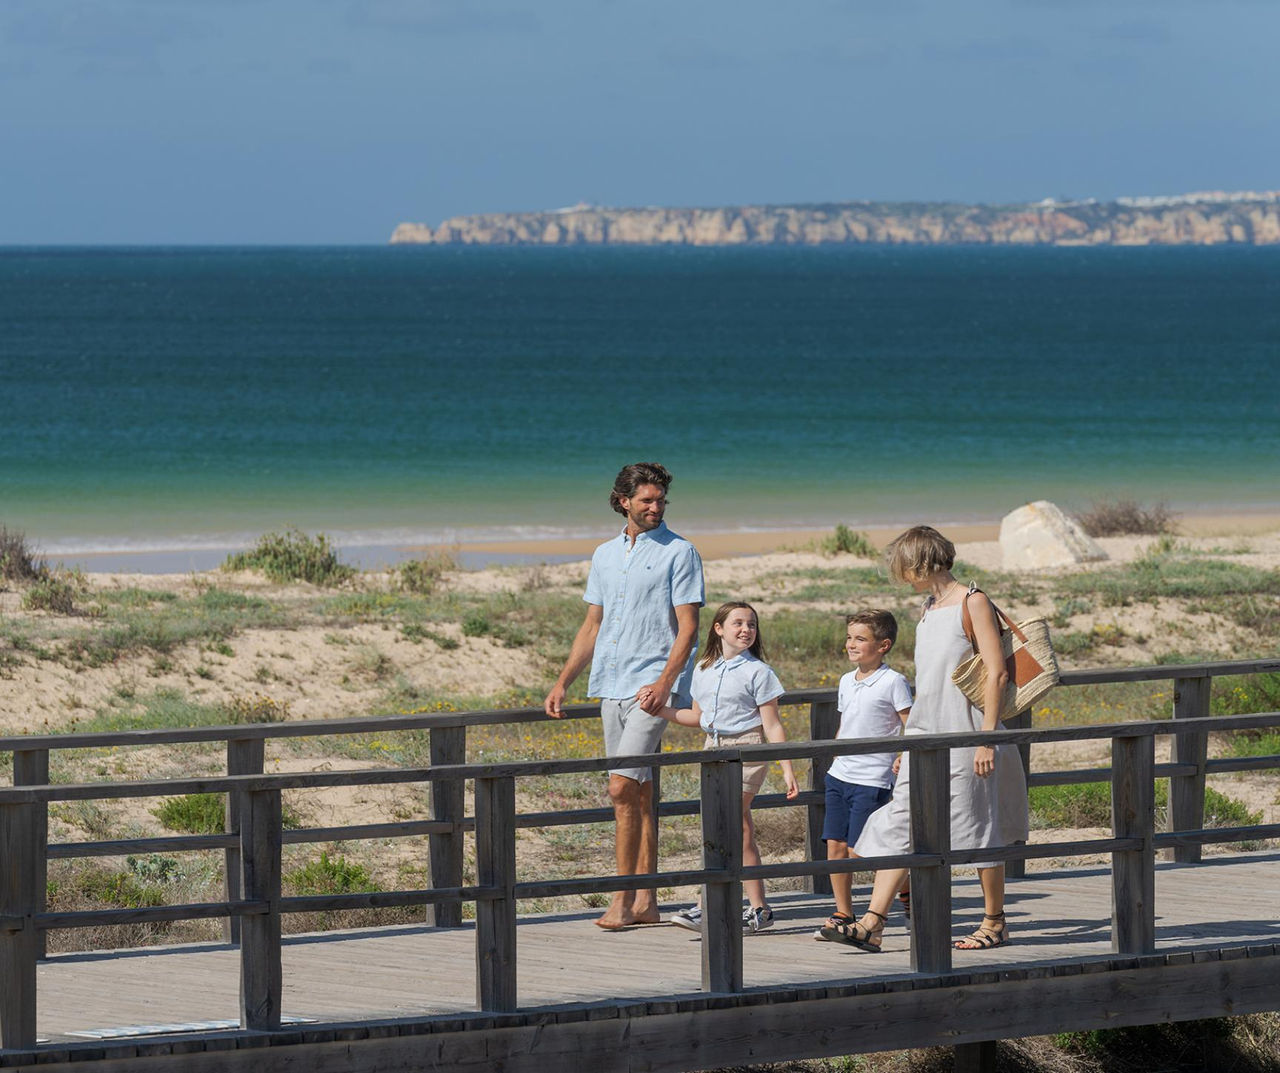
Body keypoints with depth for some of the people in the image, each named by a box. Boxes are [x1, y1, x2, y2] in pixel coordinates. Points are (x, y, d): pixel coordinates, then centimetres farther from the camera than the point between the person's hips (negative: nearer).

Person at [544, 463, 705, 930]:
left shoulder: (679, 553, -3)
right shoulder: (605, 555, 16)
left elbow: (687, 627, -8)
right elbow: (592, 626, 22)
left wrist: (664, 682, -20)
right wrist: (562, 682, 14)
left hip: (652, 687, -7)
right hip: (612, 688, 7)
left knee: (623, 786, -16)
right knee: (638, 793, 9)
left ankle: (623, 899, -13)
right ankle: (644, 901, 12)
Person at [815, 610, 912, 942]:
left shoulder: (893, 682, -8)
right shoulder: (846, 682, 13)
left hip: (872, 780, -7)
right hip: (840, 775, 7)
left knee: (859, 850, -9)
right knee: (835, 846, 3)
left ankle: (907, 890, 12)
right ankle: (843, 914, 11)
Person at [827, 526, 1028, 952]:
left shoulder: (972, 602, -8)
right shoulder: (929, 608, 15)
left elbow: (996, 673, -12)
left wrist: (987, 737, -17)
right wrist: (908, 743, 20)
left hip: (964, 735, -8)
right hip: (925, 734, 8)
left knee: (974, 824, 1)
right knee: (898, 824, -1)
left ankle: (994, 921, 15)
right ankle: (873, 923, -6)